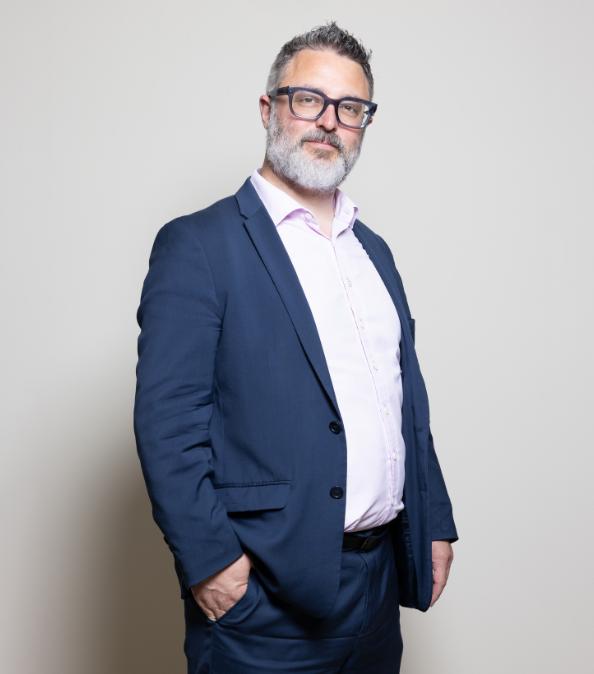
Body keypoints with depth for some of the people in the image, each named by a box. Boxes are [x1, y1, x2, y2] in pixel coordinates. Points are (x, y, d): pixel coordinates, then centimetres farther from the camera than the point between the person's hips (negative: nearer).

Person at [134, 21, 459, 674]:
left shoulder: (374, 251, 14)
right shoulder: (197, 245, -8)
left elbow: (409, 399, 16)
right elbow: (167, 420, -14)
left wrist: (435, 523, 12)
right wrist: (209, 561, -18)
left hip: (381, 573, 7)